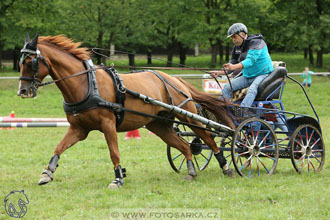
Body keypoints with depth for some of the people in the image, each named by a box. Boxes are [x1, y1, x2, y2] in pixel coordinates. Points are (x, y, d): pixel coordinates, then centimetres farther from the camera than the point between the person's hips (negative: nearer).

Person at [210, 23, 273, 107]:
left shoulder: (256, 42, -17)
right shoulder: (237, 47, 8)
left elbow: (251, 60, -31)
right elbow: (232, 64, 11)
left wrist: (234, 67, -46)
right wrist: (219, 72, -9)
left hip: (263, 74, -8)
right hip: (247, 76, 8)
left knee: (252, 90, -37)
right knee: (226, 88, -5)